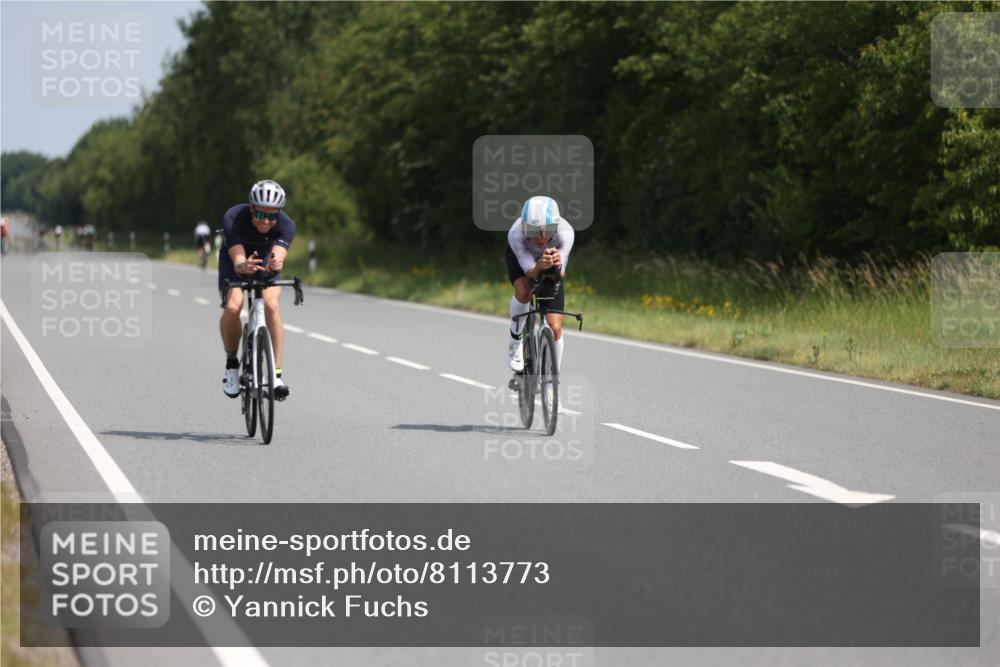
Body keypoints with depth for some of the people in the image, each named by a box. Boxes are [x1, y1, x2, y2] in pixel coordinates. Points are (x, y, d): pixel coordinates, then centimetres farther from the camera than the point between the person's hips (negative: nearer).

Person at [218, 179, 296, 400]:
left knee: (272, 305, -26)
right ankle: (231, 364, -2)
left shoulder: (286, 225, -32)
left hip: (265, 259, 1)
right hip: (234, 260, -1)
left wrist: (275, 264, -71)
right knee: (232, 307, -26)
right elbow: (238, 260, -44)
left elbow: (278, 256, -47)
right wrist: (244, 267, -67)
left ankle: (276, 373, -21)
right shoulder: (233, 219, -35)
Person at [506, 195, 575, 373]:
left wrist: (557, 266, -63)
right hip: (520, 258, -1)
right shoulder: (516, 234, -39)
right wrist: (540, 266, -63)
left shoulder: (565, 232, -38)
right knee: (524, 292, -34)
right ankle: (515, 342, -9)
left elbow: (560, 274, -40)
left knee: (555, 328, -7)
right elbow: (531, 273, -40)